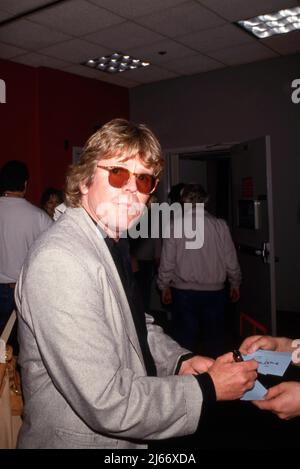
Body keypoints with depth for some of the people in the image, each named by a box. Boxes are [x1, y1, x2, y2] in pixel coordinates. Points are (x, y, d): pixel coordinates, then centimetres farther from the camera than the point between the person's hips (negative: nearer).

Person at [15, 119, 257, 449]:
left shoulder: (113, 242, 3)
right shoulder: (60, 260, -27)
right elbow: (108, 403, -29)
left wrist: (180, 361, -5)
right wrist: (208, 388, -19)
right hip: (79, 438, -8)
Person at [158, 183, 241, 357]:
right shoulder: (220, 225, -5)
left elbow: (167, 262, -5)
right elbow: (231, 260, 0)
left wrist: (164, 286, 9)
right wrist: (235, 284, 16)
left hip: (184, 292, -1)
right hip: (214, 291, 1)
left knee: (185, 340, 10)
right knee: (215, 338, 14)